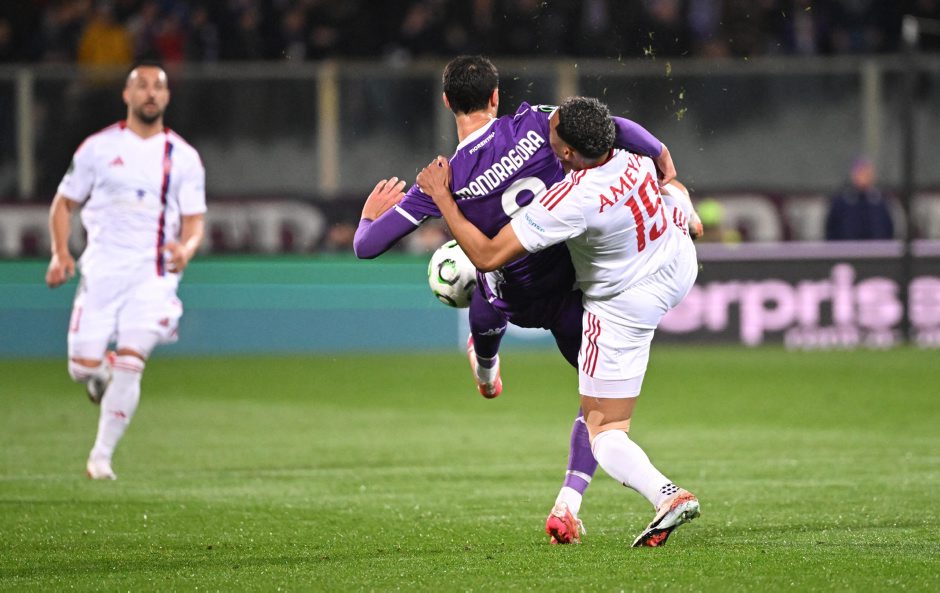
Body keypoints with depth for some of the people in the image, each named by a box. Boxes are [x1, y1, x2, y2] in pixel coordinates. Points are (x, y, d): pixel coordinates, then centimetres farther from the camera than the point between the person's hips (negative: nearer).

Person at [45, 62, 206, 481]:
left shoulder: (183, 157, 6)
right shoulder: (98, 148, 5)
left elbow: (194, 223, 6)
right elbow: (64, 204, 11)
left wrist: (186, 249, -17)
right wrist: (60, 253, -4)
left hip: (153, 273, 0)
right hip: (102, 269, 1)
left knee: (130, 365, -13)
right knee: (83, 367, -7)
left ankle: (101, 457, 0)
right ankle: (101, 374, 32)